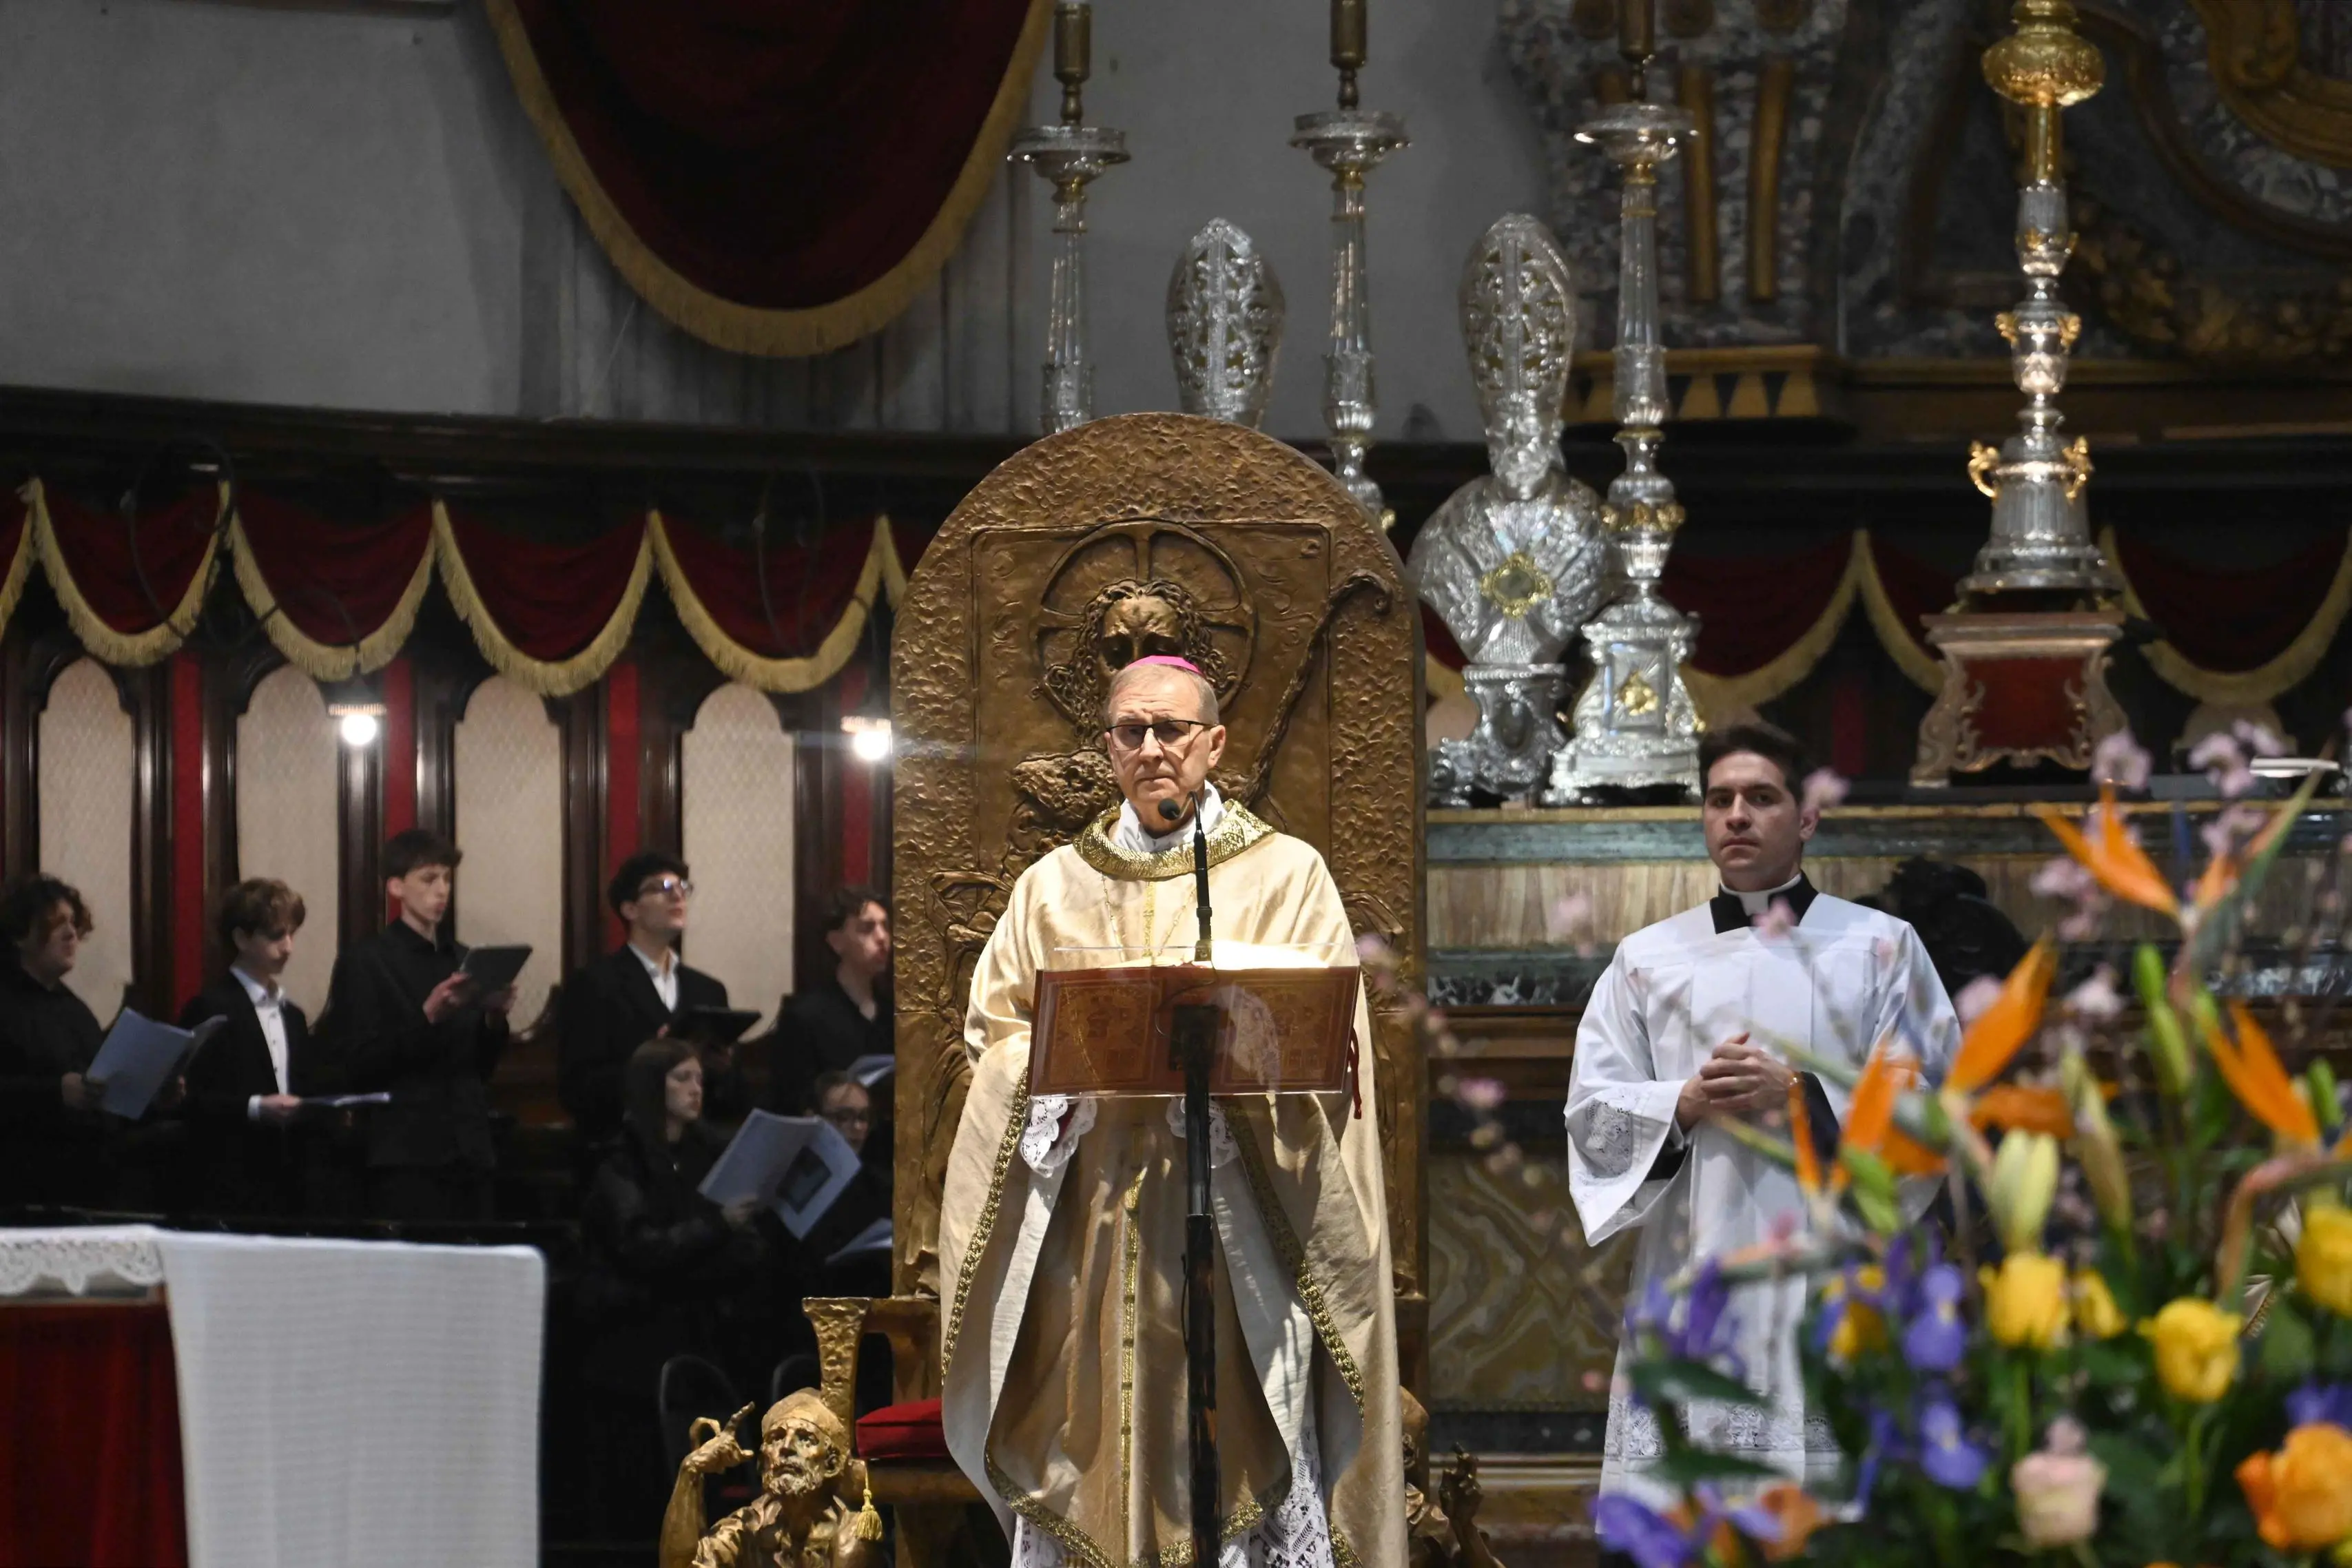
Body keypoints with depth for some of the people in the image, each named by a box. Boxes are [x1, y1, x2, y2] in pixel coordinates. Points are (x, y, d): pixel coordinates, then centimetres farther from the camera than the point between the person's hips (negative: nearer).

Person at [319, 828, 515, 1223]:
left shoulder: (463, 961, 16)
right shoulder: (364, 963, 0)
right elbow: (353, 1065, -9)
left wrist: (494, 1020, -2)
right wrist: (427, 1017, -18)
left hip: (470, 1153, 5)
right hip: (406, 1158, -5)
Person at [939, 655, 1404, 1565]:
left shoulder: (1286, 875, 6)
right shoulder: (1055, 887, 13)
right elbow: (994, 1033, 9)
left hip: (1230, 1216, -2)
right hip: (1085, 1223, 2)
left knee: (1234, 1450, -7)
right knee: (1087, 1452, -2)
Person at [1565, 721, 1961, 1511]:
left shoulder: (1880, 948, 9)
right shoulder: (1646, 959, 14)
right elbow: (1591, 1113, 9)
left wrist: (1803, 1096, -11)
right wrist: (1687, 1105, -9)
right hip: (1690, 1277, 2)